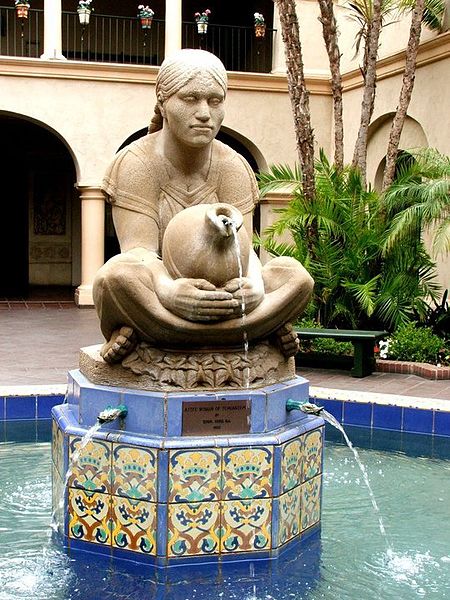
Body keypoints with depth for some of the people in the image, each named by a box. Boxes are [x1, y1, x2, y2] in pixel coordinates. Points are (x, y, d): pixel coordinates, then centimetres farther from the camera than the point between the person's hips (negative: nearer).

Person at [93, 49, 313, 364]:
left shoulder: (233, 167, 1)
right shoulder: (137, 163, -8)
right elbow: (138, 250, -19)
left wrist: (253, 285, -36)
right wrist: (169, 290, -43)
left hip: (216, 296, 4)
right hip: (152, 298, -3)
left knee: (295, 274, -23)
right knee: (117, 275, -37)